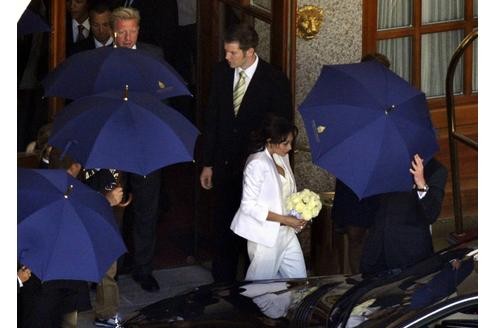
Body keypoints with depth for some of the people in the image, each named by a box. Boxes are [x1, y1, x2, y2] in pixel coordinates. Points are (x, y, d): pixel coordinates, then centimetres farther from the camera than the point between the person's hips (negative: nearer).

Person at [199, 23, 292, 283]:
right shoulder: (221, 72, -1)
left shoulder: (274, 80, -13)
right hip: (225, 164, 3)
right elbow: (211, 119, 6)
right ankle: (222, 283, 20)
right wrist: (207, 163, 7)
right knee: (223, 226, 8)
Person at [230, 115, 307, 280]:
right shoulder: (257, 164, -18)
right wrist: (284, 219, -20)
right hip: (265, 238, -8)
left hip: (286, 234, 8)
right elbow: (249, 206, -20)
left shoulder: (283, 158, 6)